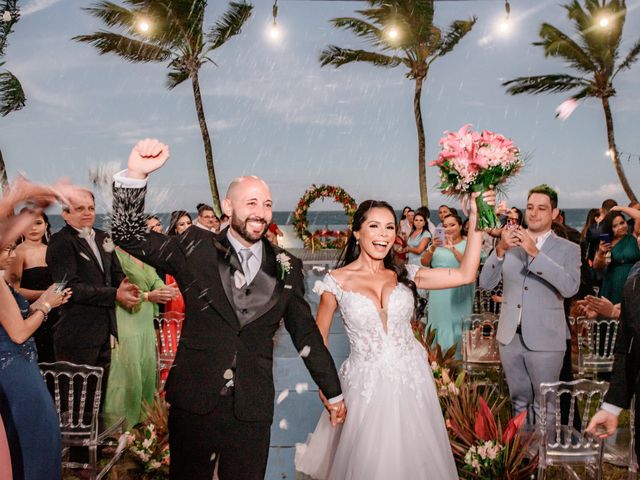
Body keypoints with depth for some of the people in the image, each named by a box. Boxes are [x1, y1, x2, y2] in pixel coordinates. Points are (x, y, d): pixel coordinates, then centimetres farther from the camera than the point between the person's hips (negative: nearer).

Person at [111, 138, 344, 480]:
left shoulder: (286, 268, 3)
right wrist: (135, 175, -22)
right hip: (194, 404, -1)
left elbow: (306, 332, 10)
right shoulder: (196, 249, -1)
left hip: (252, 409, 1)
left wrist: (333, 392, 15)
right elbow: (130, 237, -6)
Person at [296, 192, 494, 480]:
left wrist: (475, 221, -10)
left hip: (412, 380, 3)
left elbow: (465, 274, -6)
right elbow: (318, 340, 4)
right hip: (366, 386, -2)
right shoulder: (337, 281, -5)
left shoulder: (405, 275, 2)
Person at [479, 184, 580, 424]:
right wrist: (499, 250, -18)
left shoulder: (568, 249, -3)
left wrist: (535, 253, -27)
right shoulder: (510, 243, 4)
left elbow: (571, 287, -20)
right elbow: (486, 283, -2)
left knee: (544, 406, 8)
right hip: (510, 337, 3)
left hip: (544, 340, -3)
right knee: (519, 401, 19)